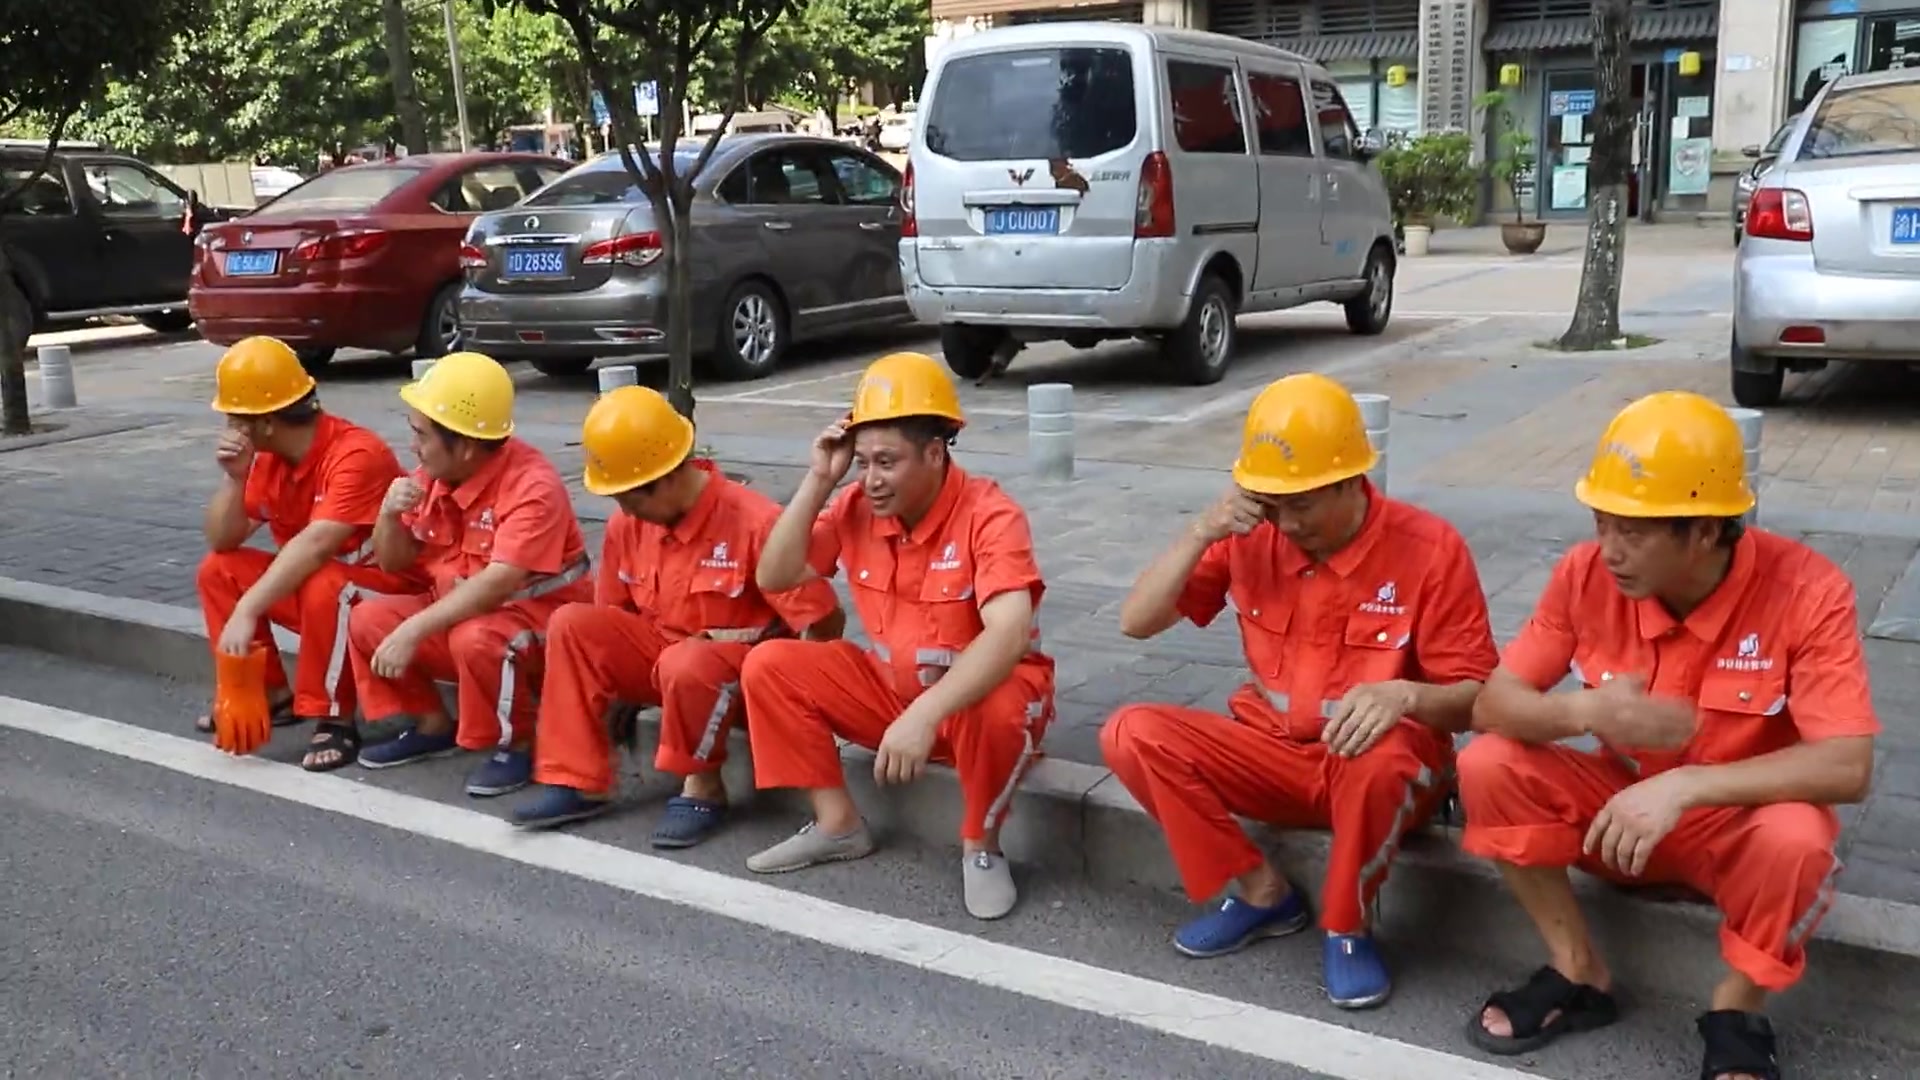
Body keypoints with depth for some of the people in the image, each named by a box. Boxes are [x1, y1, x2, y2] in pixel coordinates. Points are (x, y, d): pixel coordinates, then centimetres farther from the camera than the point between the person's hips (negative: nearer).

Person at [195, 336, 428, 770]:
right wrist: (233, 478, -15)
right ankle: (267, 695, 5)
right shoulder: (267, 456, -1)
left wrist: (246, 611, -42)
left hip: (390, 589, -9)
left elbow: (314, 546, -37)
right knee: (218, 571, -1)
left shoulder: (357, 455, -27)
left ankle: (332, 718, -22)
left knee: (324, 588, -37)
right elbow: (222, 543, 1)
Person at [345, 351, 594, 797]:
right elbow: (395, 562, 7)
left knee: (476, 640, -37)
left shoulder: (532, 487, -27)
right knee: (368, 621, -3)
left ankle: (518, 745, -13)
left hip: (541, 617, -8)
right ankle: (434, 725, 11)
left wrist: (414, 630, -37)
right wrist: (390, 516, -15)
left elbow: (498, 584, -36)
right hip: (462, 610, 8)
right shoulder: (434, 475, -3)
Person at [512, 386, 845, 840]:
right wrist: (621, 685, -1)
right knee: (572, 623, -15)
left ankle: (703, 790, -13)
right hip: (661, 654, 6)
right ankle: (577, 781, -11)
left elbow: (825, 621, -20)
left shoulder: (754, 521, -23)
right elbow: (612, 616, 11)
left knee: (686, 665, -39)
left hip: (744, 664, -6)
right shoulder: (626, 525, -5)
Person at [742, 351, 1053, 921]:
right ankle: (838, 824, 1)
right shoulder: (857, 507, -7)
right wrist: (818, 481, -16)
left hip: (978, 691, -6)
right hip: (890, 689, 6)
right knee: (769, 666, -8)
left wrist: (924, 715, -50)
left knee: (996, 711, -40)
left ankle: (981, 846, -11)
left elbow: (1009, 634, -39)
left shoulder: (990, 516, -25)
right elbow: (774, 578, -7)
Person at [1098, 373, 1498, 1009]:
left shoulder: (1429, 549, -14)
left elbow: (1476, 698, -13)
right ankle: (1263, 895, -4)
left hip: (1378, 762, -4)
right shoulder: (1251, 535, -4)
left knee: (1378, 762, -40)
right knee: (1133, 734, -19)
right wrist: (1202, 534, -19)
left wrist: (1405, 695, -36)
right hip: (1272, 752, 4)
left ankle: (1346, 929, -11)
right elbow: (1136, 622, -6)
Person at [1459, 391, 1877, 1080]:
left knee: (1795, 840, -37)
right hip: (1623, 804, 3)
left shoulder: (1806, 592, -23)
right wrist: (1587, 712, -36)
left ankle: (1736, 1016, -7)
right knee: (1488, 766, -20)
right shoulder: (1588, 574, -14)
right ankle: (1579, 975, -4)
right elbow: (1490, 704, -14)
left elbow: (1847, 767, -29)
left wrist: (1683, 786, -40)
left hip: (1743, 820, -3)